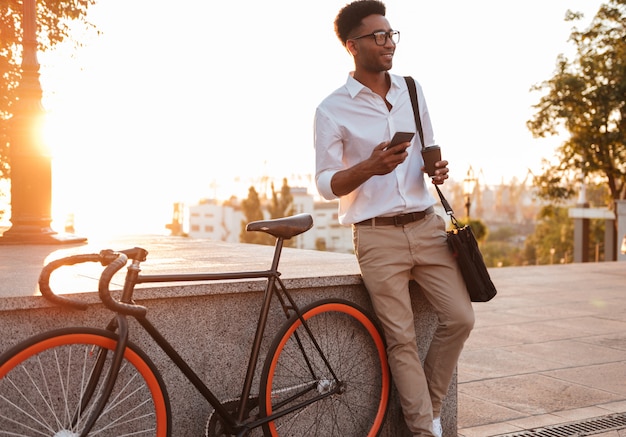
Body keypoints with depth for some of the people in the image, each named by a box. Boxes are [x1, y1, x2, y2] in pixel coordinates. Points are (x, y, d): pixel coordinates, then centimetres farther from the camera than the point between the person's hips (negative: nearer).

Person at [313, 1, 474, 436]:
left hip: (427, 225, 4)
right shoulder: (332, 110, -5)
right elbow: (326, 185, -5)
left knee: (460, 317, -1)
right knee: (402, 340, -1)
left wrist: (437, 169, -4)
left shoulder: (411, 90, 10)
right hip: (379, 237, -4)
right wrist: (370, 167, -24)